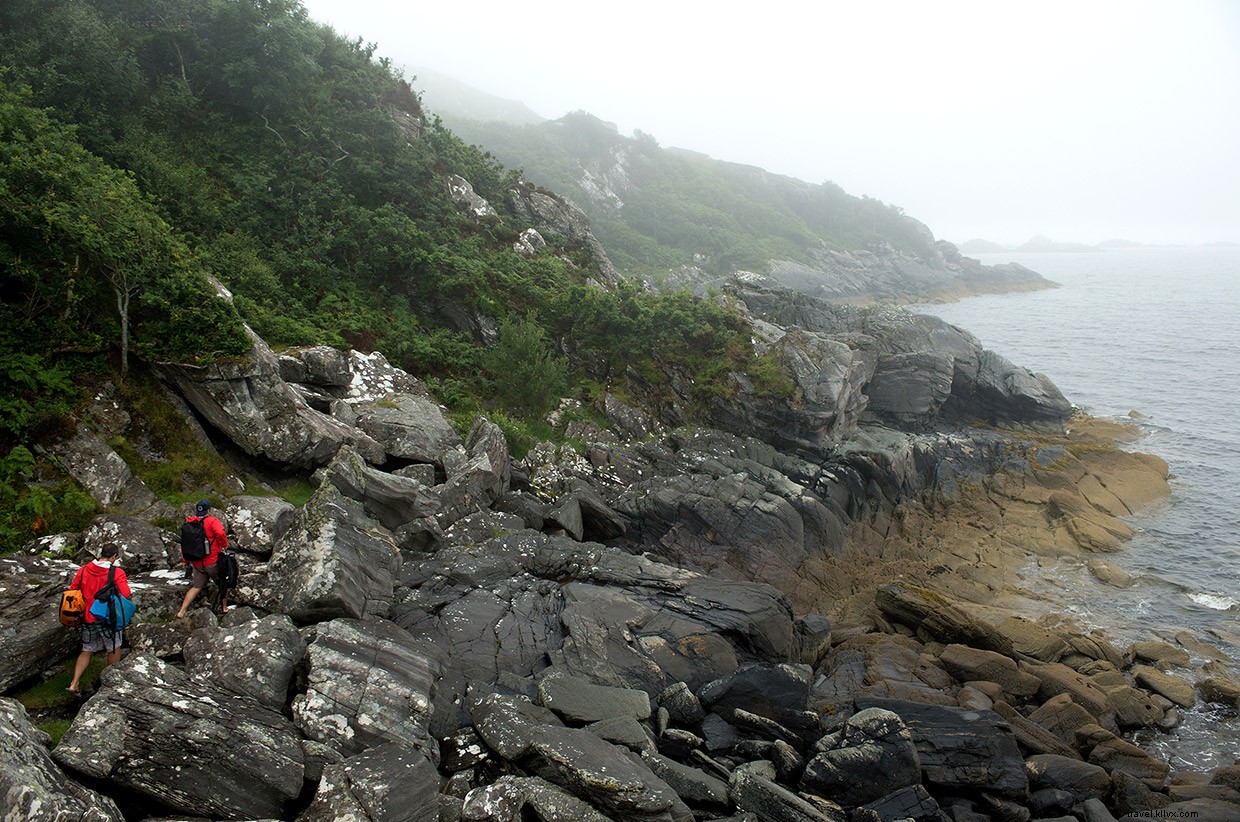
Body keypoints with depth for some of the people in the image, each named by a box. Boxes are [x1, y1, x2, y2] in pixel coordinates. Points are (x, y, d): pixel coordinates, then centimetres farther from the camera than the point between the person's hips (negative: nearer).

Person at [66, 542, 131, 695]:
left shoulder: (83, 570, -1)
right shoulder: (117, 573, -15)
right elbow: (126, 596, -21)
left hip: (87, 618, 4)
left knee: (87, 651, 18)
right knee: (114, 650, 15)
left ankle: (74, 683, 8)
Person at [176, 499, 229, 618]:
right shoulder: (212, 521, -12)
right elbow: (221, 534, -31)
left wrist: (187, 561, 20)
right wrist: (224, 545, -11)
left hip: (197, 563, 5)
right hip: (213, 562, -5)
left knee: (196, 587, 14)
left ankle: (182, 611, 5)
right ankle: (224, 607, 25)